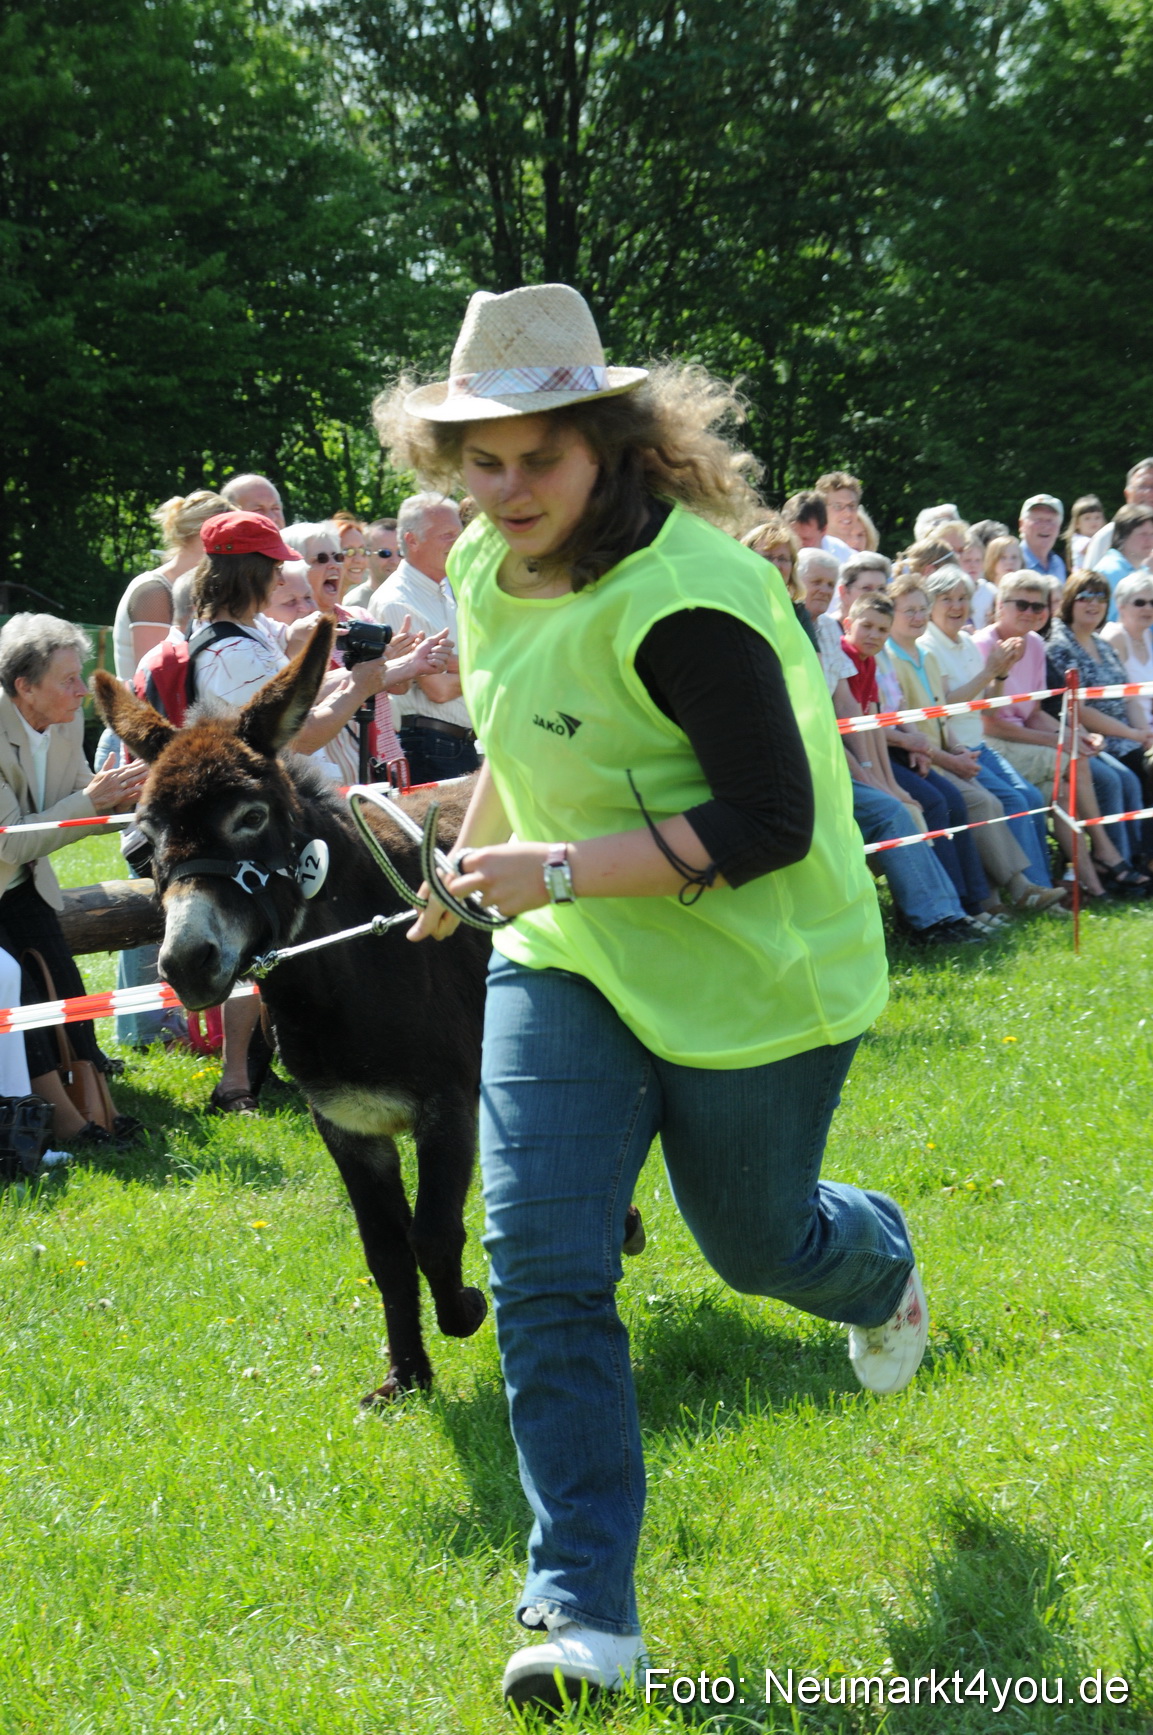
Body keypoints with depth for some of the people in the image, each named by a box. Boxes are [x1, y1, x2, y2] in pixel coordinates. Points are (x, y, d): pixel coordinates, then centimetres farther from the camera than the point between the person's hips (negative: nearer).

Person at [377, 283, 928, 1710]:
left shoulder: (680, 602, -28)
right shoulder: (486, 568, -2)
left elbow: (771, 822, -29)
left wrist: (562, 871, -32)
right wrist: (467, 865, 29)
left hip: (750, 979, -6)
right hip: (567, 961, 6)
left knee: (754, 1244, 16)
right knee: (541, 1266, -9)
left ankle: (878, 1265, 56)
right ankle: (584, 1610, -5)